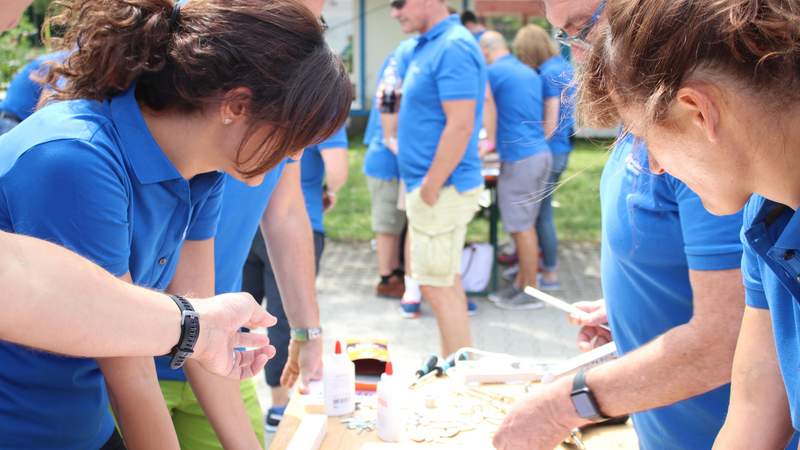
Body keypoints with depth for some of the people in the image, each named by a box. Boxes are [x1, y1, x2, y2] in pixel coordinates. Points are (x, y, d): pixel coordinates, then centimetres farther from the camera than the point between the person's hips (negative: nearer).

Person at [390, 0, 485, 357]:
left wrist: (429, 190, -20)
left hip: (442, 189, -10)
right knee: (447, 282, 15)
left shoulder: (453, 48, -18)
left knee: (438, 287, -4)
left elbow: (460, 127, -24)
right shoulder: (429, 45, 12)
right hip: (431, 185, 10)